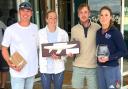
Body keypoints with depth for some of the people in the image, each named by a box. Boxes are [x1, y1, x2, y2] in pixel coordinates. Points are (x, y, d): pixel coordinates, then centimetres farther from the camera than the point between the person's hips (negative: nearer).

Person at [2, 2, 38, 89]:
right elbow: (4, 49, -3)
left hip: (32, 70, 4)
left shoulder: (35, 28, 3)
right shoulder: (10, 30, -10)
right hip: (17, 72, -4)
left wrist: (37, 65, 7)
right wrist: (10, 63, -18)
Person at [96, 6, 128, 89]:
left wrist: (109, 58, -19)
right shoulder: (98, 32, 7)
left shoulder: (115, 32, -9)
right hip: (100, 68, 5)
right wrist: (98, 57, -1)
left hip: (112, 68, -5)